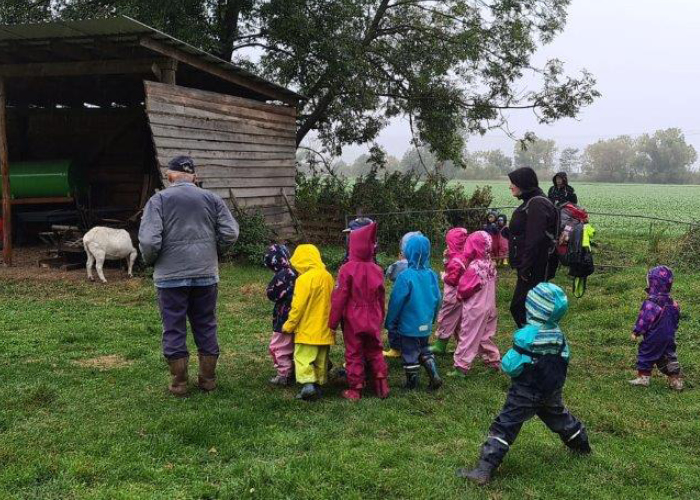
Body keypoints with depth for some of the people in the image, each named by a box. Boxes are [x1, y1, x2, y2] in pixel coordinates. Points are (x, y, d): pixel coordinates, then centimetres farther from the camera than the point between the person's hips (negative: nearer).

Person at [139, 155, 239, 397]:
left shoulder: (159, 200, -6)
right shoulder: (212, 199, 3)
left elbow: (149, 240, -14)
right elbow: (231, 233, -1)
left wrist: (150, 261, 5)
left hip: (171, 276, -3)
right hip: (206, 275, 3)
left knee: (174, 330, 7)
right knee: (206, 327, 14)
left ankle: (179, 383, 13)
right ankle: (208, 379, 21)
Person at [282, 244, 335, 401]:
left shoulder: (305, 279, -16)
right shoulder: (328, 277, 6)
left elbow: (298, 306, -16)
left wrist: (289, 325, -6)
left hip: (307, 329, -7)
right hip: (324, 330, 7)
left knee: (303, 357, -3)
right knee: (321, 360, 14)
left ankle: (308, 383, -16)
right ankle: (318, 385, 18)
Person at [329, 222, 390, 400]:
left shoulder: (347, 269, -16)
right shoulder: (377, 270, -2)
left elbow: (339, 298, -13)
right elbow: (381, 299, 8)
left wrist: (333, 322, -3)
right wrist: (380, 319, 22)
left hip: (352, 321, -4)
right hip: (373, 322, 4)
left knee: (354, 354, 6)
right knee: (375, 352, 17)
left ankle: (355, 390, 11)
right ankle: (382, 385, 18)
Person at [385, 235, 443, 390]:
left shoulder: (406, 276, -21)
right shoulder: (431, 275, -5)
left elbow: (396, 302, -15)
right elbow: (437, 299, 4)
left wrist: (390, 323, -3)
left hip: (409, 325, -5)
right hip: (425, 324, 5)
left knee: (410, 354, 10)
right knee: (424, 349, 23)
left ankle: (411, 382, 22)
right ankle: (435, 376, 12)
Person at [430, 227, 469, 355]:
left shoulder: (457, 260, -24)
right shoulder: (461, 256, 6)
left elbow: (453, 279, -26)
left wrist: (444, 277, -9)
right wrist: (446, 258, 2)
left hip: (453, 296, -10)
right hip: (456, 295, 10)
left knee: (446, 318, 1)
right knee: (458, 321, 16)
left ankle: (440, 345, 9)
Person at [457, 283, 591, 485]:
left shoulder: (525, 336, -23)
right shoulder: (558, 334, -3)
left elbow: (511, 367, -24)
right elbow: (563, 360, 8)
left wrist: (506, 360, -4)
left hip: (526, 393, -6)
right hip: (552, 392, 6)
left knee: (505, 427, -6)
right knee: (559, 417, 30)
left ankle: (484, 470, -11)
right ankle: (582, 445, 53)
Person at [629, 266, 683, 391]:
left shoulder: (650, 304, -23)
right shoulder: (671, 303, 1)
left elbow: (644, 320, -19)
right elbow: (676, 317, 12)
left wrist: (636, 332, -7)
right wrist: (672, 331, 25)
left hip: (653, 338, -7)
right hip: (669, 337, 7)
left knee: (645, 354, 9)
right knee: (668, 356, 14)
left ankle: (643, 377, 15)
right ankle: (675, 379, 16)